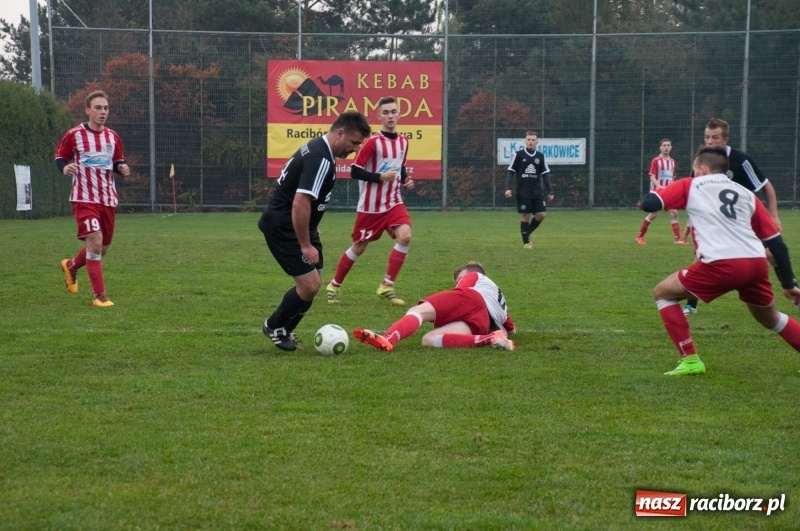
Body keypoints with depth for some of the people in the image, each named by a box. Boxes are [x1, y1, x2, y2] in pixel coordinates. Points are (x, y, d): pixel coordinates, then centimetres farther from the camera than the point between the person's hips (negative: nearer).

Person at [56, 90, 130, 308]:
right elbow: (59, 156, 3)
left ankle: (71, 266, 43)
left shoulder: (113, 136, 6)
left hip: (108, 199, 5)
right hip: (85, 198, -5)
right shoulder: (74, 135, -7)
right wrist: (65, 167, -20)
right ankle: (99, 296, -10)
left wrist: (122, 168, -7)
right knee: (95, 242, -20)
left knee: (102, 248, 12)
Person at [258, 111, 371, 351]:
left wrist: (311, 233, 25)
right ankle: (275, 327, 12)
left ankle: (282, 331, 25)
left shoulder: (319, 150, 9)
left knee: (311, 285, 12)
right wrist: (306, 245, -22)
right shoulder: (320, 159, -24)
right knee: (310, 285, -9)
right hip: (283, 227, -10)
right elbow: (299, 204, -29)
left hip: (297, 226, 10)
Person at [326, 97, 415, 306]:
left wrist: (405, 181, 2)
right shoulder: (373, 142, -15)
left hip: (393, 202, 5)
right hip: (371, 206, -5)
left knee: (405, 236, -19)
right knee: (359, 247, 6)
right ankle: (334, 285, 28)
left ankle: (387, 286, -8)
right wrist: (381, 177, -23)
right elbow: (355, 171, -16)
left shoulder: (403, 141, 5)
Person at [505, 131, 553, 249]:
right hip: (523, 193, -3)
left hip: (536, 192, 3)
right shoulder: (519, 155, -2)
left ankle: (528, 233, 19)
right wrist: (508, 188, -12)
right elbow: (511, 172, -2)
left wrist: (550, 191, 6)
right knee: (526, 216, -2)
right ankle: (526, 242, 8)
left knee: (542, 214, -3)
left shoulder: (540, 156, 7)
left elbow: (545, 174, 10)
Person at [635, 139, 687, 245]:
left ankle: (678, 239, -4)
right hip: (657, 191, -5)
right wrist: (659, 186, -28)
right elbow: (652, 177, -13)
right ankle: (640, 236, 12)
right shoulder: (656, 160, -8)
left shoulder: (673, 161, 10)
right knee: (653, 214, -3)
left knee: (674, 213, -6)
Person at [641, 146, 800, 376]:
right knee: (770, 318, 31)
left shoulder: (691, 186, 15)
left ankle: (690, 360, 7)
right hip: (757, 263, 5)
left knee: (662, 293, 15)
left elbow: (648, 204, 6)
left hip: (721, 264, -5)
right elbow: (776, 242, 22)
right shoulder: (746, 194, 25)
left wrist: (650, 196, 31)